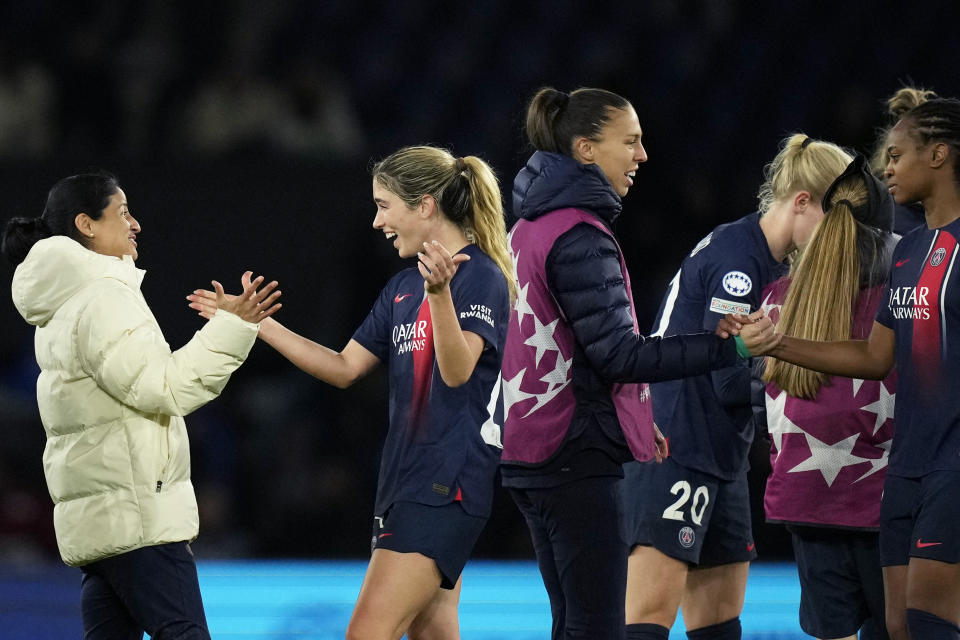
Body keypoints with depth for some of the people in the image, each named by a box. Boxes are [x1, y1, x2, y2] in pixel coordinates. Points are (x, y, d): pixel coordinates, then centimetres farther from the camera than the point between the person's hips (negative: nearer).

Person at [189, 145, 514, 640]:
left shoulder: (481, 277, -10)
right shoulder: (403, 288, 16)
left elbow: (457, 370, -23)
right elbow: (345, 369, 19)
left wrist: (440, 292, -39)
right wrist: (257, 325, 15)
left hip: (447, 486, -9)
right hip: (405, 479, 9)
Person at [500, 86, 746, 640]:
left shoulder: (534, 225, 15)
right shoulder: (580, 237, -16)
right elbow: (616, 354, -21)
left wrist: (631, 419, 22)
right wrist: (724, 348, -24)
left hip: (533, 459, 10)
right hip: (578, 459, -10)